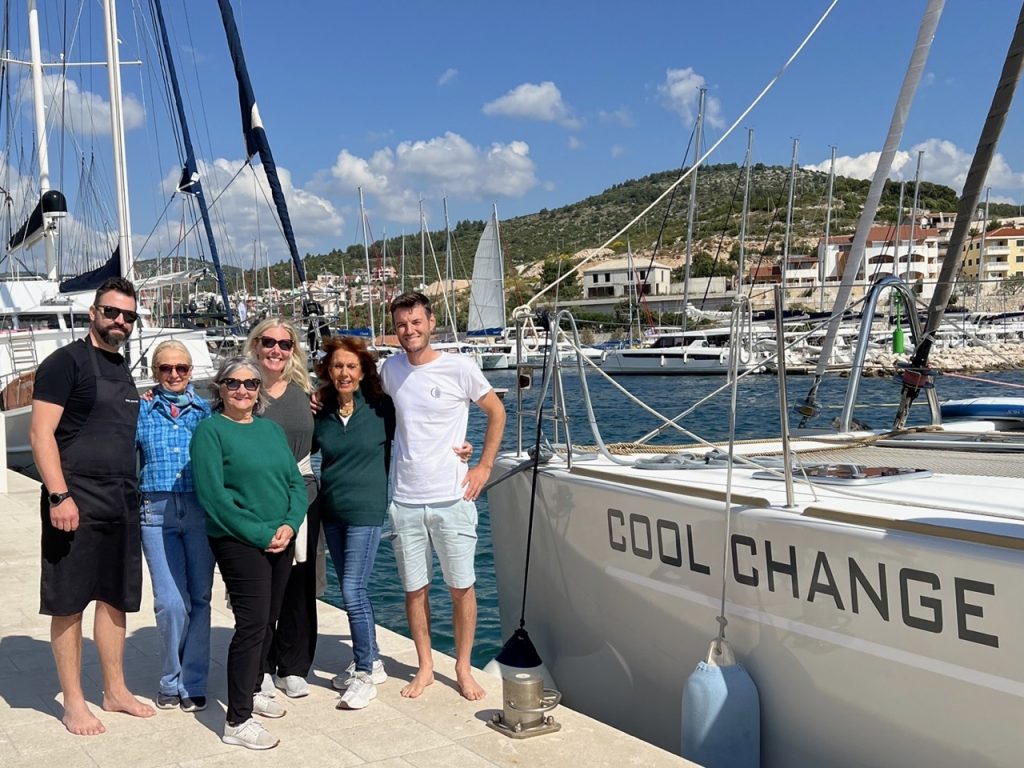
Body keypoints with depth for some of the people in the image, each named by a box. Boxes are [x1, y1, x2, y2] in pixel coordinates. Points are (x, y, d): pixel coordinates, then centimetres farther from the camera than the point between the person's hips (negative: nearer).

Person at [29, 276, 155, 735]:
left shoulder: (122, 370, 16)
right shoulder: (66, 362, -7)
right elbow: (40, 433, -14)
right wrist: (59, 495, -21)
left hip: (122, 501, 7)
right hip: (77, 499, -7)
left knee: (115, 597, 13)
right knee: (69, 602, 1)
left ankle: (115, 691, 24)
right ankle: (74, 703, 11)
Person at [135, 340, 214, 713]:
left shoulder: (206, 410, 10)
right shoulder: (142, 410, 8)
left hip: (201, 511, 1)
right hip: (157, 511, -1)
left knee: (199, 598, 3)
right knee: (171, 602, -7)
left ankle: (192, 684, 16)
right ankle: (171, 681, 14)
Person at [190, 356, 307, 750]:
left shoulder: (272, 429, 13)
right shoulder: (210, 430, -6)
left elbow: (296, 482, 11)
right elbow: (212, 494, -15)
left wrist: (289, 526, -7)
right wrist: (260, 535, -17)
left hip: (280, 541, 7)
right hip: (239, 543, -7)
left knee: (267, 621, 14)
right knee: (252, 624, -9)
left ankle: (251, 691, 33)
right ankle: (237, 722, -2)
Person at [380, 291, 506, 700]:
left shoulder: (459, 368, -7)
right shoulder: (390, 369, 3)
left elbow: (496, 412, 4)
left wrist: (484, 466, -1)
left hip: (452, 498, -3)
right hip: (405, 501, 3)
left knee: (461, 587, 5)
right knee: (414, 589, 10)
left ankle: (463, 668, 20)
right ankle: (425, 667, 25)